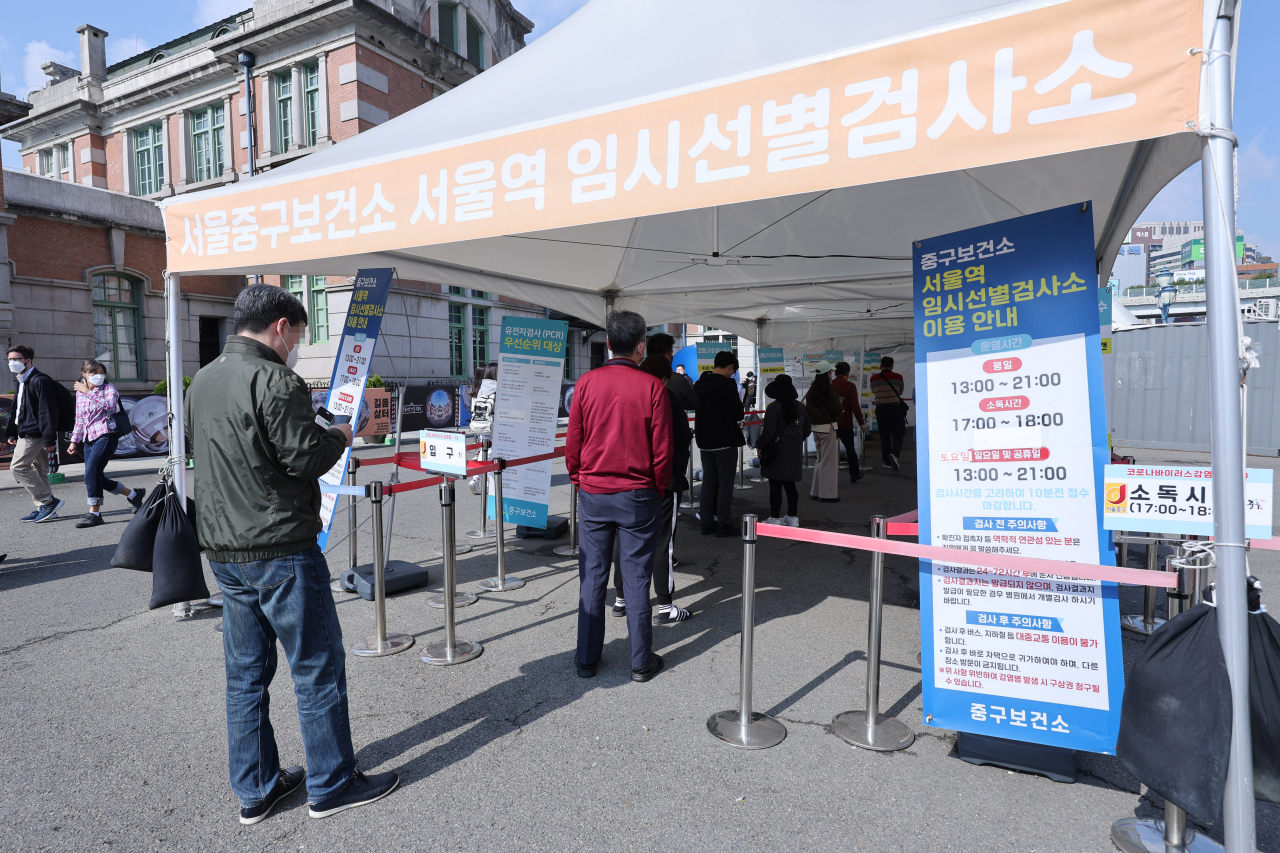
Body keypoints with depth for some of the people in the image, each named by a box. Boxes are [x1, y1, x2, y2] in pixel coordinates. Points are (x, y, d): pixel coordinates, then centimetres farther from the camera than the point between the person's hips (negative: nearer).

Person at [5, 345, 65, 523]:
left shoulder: (40, 381, -15)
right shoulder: (22, 382, 16)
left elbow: (48, 411, -21)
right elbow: (17, 409, 25)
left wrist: (49, 439, -24)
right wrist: (12, 432, 21)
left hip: (34, 433, -10)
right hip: (25, 433, 10)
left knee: (18, 466, -11)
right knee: (38, 470, 10)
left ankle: (48, 501, -8)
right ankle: (44, 508, 15)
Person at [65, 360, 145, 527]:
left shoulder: (108, 388, 0)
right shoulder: (80, 393, 16)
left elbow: (110, 405, -21)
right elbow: (79, 419, 22)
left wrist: (88, 392, -16)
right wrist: (74, 441, 17)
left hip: (105, 436, -7)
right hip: (89, 439, 7)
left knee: (91, 473, -17)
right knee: (96, 478, 7)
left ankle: (94, 513, -11)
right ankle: (134, 494, 23)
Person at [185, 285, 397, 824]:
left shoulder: (202, 380, 12)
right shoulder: (274, 380, -17)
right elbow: (306, 457, -20)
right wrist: (339, 435, 0)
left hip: (223, 551, 9)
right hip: (281, 549, -9)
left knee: (245, 673, 16)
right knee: (318, 668, 4)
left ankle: (255, 789, 29)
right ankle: (332, 785, 17)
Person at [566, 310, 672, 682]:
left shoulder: (587, 382, -3)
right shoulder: (652, 386, -8)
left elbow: (572, 442, 1)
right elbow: (662, 448, -6)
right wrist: (658, 491, 7)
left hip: (593, 494, 2)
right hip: (638, 496, -2)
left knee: (592, 577, 11)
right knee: (636, 578, 7)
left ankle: (587, 658, 22)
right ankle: (641, 662, 18)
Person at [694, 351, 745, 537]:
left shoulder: (699, 384, 6)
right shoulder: (727, 384, -15)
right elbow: (738, 413, -15)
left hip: (704, 440, 7)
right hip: (725, 441, -6)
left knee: (708, 480, 13)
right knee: (725, 481, 1)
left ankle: (707, 522, 16)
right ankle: (723, 524, 3)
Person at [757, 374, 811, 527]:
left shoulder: (773, 408, -15)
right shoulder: (800, 408, 6)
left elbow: (768, 433, -18)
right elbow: (807, 431, 14)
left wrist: (759, 446, -5)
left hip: (776, 453, -6)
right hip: (794, 454, 6)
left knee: (775, 487, 0)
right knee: (790, 485, 15)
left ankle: (775, 518, 5)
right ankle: (793, 517, 22)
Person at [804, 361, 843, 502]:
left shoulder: (811, 391, 4)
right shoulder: (828, 391, -15)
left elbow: (806, 407, 7)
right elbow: (837, 410, -11)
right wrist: (840, 404, 8)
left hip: (816, 427, 7)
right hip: (827, 427, -7)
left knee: (820, 459, 18)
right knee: (829, 461, 2)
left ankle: (815, 491, 21)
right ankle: (827, 494, 6)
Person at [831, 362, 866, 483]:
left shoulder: (829, 385, 2)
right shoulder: (850, 386, -6)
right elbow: (855, 406, -12)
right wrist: (861, 422, -7)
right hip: (846, 424, -2)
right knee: (850, 448, 14)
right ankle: (854, 474, 23)